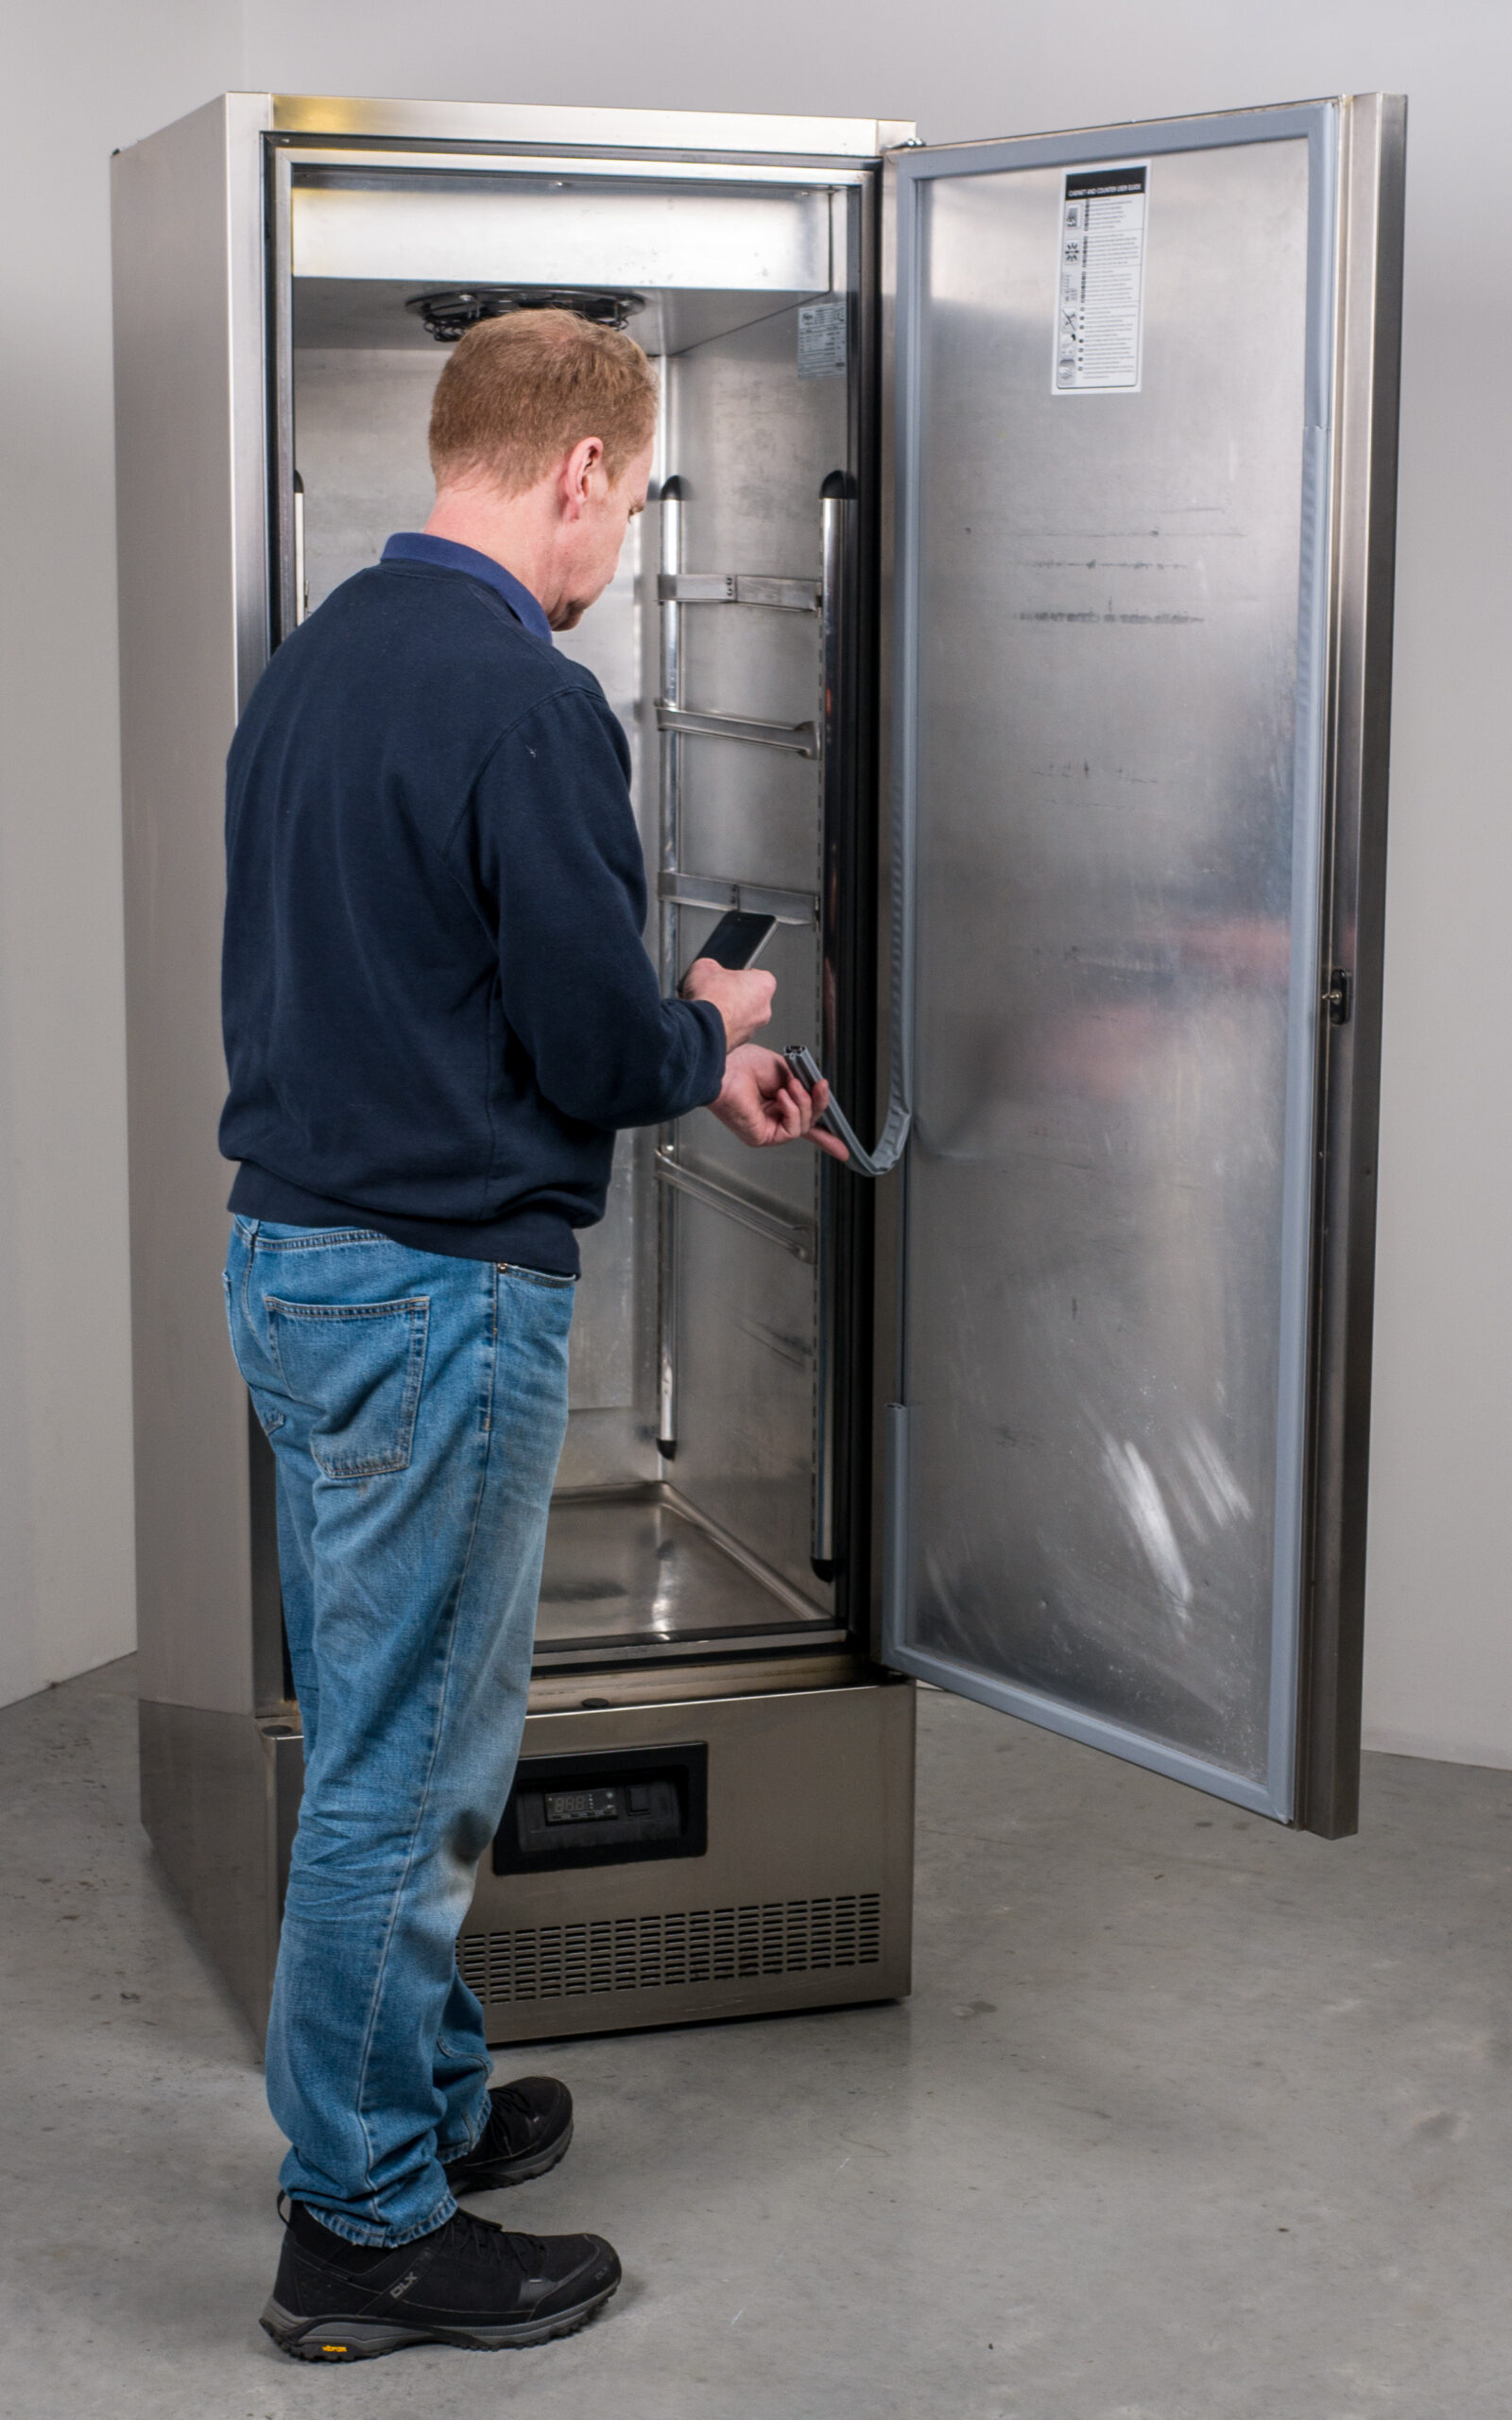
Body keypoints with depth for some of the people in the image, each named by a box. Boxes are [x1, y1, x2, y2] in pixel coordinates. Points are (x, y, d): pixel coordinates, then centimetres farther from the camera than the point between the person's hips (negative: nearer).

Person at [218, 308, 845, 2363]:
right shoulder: (526, 702, -18)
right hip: (440, 1288, -9)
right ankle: (363, 2228, 14)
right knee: (405, 1763, 1)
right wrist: (714, 1033, 5)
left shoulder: (316, 662, 11)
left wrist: (683, 1061, 16)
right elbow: (599, 1049, -18)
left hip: (290, 1256, 9)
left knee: (389, 1730, 20)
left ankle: (423, 2096, 35)